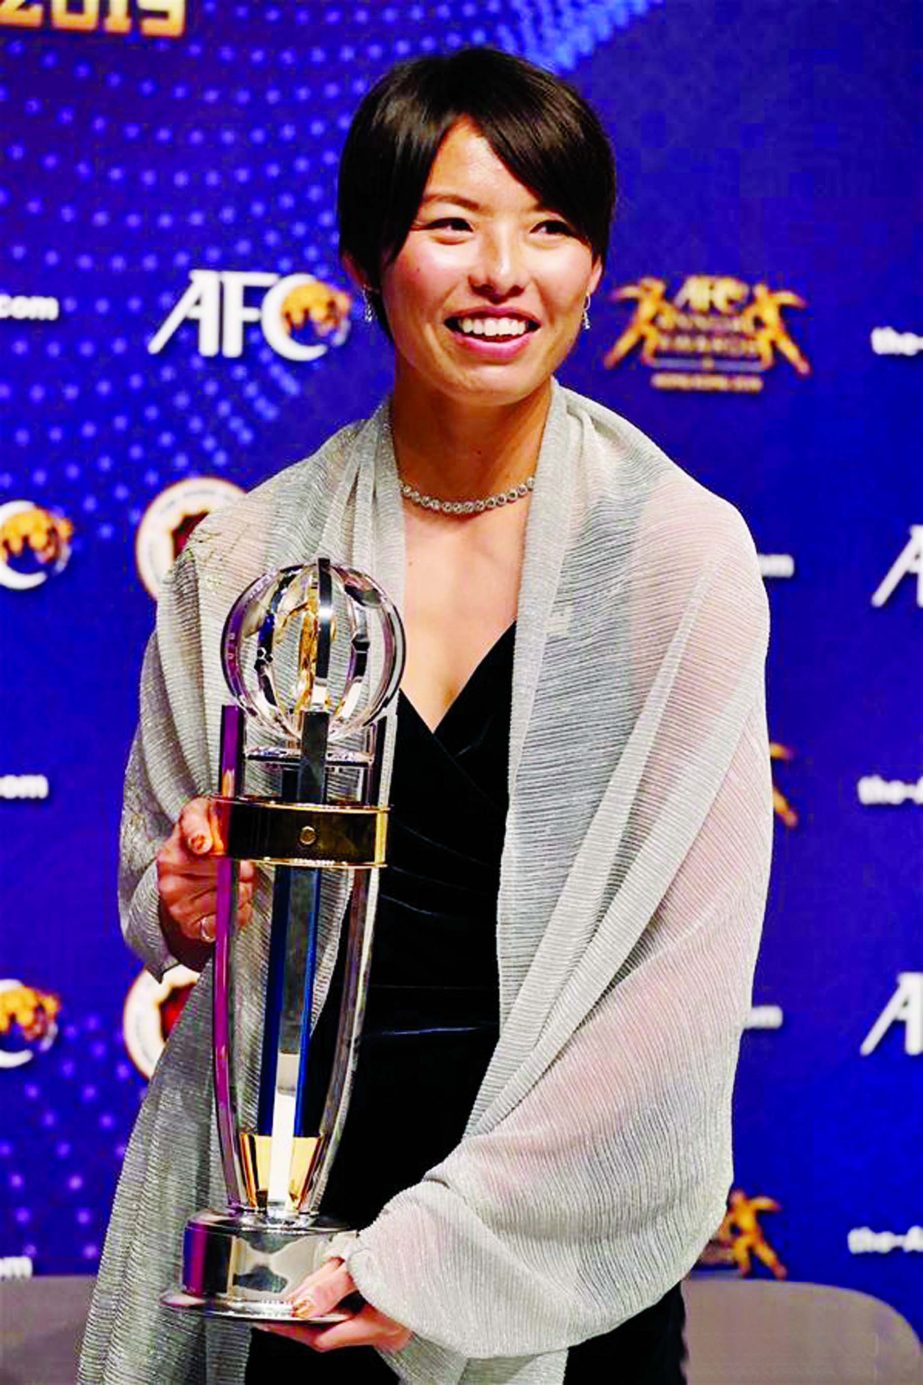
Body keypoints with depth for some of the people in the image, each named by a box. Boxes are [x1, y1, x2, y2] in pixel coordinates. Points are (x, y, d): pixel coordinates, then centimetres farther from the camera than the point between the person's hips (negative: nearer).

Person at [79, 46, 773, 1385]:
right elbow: (156, 896, 11)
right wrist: (191, 902, -12)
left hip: (566, 1214, -2)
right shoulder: (245, 555, -1)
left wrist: (444, 1238, -16)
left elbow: (695, 969, -12)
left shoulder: (682, 554, -8)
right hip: (286, 1211, 2)